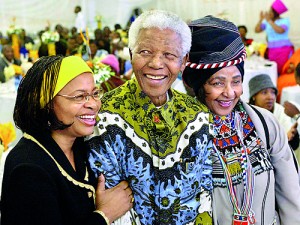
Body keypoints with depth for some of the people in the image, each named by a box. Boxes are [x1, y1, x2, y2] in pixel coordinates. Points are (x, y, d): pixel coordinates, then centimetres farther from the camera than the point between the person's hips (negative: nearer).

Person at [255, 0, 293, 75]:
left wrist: (269, 21, -15)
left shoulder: (285, 21, -3)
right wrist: (261, 19, -5)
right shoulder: (267, 21, 11)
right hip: (272, 51, 5)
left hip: (284, 50, -4)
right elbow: (257, 30, 8)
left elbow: (280, 30, -21)